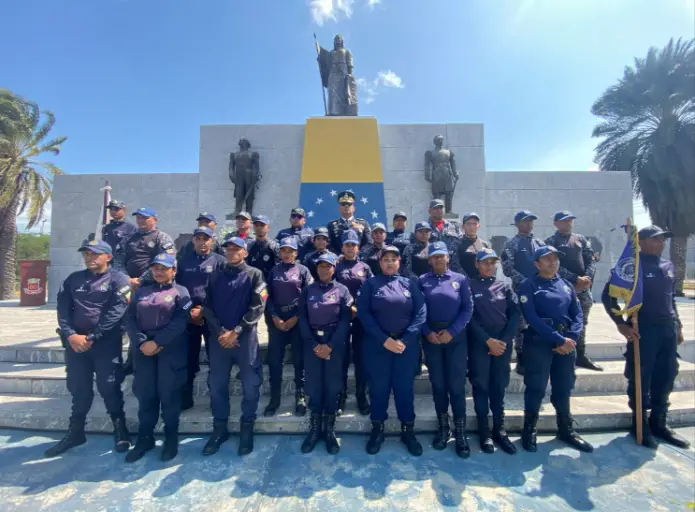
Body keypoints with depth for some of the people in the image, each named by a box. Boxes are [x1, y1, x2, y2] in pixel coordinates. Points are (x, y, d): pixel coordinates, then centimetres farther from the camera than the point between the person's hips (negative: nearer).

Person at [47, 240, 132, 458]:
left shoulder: (118, 279, -4)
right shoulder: (73, 279, 12)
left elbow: (116, 312, -13)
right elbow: (63, 309, 5)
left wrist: (92, 337, -15)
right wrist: (70, 335, -9)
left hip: (106, 343, -4)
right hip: (75, 341, 5)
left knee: (109, 388, 1)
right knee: (78, 389, 14)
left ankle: (120, 429, 18)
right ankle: (75, 431, 30)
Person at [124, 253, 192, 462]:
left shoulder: (181, 292, 1)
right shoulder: (141, 291, 13)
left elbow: (180, 321, -10)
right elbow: (130, 319, 5)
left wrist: (157, 342, -16)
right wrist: (141, 342, -10)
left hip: (171, 351, -3)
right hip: (143, 350, 4)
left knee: (169, 395, 3)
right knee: (145, 395, 10)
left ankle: (171, 439, 19)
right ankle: (145, 438, 27)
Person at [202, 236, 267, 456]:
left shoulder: (254, 275, 1)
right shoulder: (216, 277, 12)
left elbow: (257, 307, -8)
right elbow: (207, 307, 6)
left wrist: (236, 331, -13)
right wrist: (220, 332, -8)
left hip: (246, 337, -3)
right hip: (219, 337, 3)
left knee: (250, 385, 2)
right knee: (216, 385, 10)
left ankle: (247, 427, 21)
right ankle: (219, 428, 28)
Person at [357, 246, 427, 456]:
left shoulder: (409, 284, 5)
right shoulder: (370, 284, 2)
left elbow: (421, 313, -2)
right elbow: (363, 314, -7)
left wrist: (405, 340, -13)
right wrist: (384, 340, -14)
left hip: (407, 345, 1)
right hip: (377, 345, -1)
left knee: (405, 387, 9)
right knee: (378, 388, 8)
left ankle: (408, 431, 27)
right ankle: (377, 430, 27)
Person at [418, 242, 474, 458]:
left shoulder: (460, 279, 3)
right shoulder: (422, 280, 4)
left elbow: (468, 309, -2)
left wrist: (452, 331, -12)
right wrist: (428, 332, -11)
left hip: (456, 337, -1)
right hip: (431, 337, 1)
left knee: (457, 385, 1)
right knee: (438, 384, 10)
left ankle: (460, 432, 16)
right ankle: (443, 427, 27)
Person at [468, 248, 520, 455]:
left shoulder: (504, 286, 9)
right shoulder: (469, 285, -3)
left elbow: (515, 314, 3)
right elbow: (469, 316, -8)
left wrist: (504, 340, -7)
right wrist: (488, 340, -12)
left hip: (503, 342, 3)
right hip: (479, 343, -3)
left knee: (499, 387, 10)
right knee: (481, 386, 4)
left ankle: (500, 430, 24)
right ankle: (484, 431, 17)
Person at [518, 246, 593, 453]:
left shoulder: (566, 285, 13)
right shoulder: (529, 285, -4)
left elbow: (578, 314, 7)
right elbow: (532, 318, -14)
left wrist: (570, 338, -10)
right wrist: (558, 339, -17)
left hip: (566, 342, 5)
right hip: (539, 343, -5)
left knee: (563, 388, 16)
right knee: (536, 388, 1)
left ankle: (566, 430, 32)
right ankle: (529, 431, 17)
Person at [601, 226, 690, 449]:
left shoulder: (668, 266, 10)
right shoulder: (631, 266, -10)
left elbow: (671, 298, 18)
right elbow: (608, 296, -11)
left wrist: (677, 325, 14)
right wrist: (621, 324, -13)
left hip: (668, 330, 6)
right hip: (643, 330, -6)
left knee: (666, 378, 14)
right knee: (641, 379, 4)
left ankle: (658, 423, 30)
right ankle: (640, 424, 20)